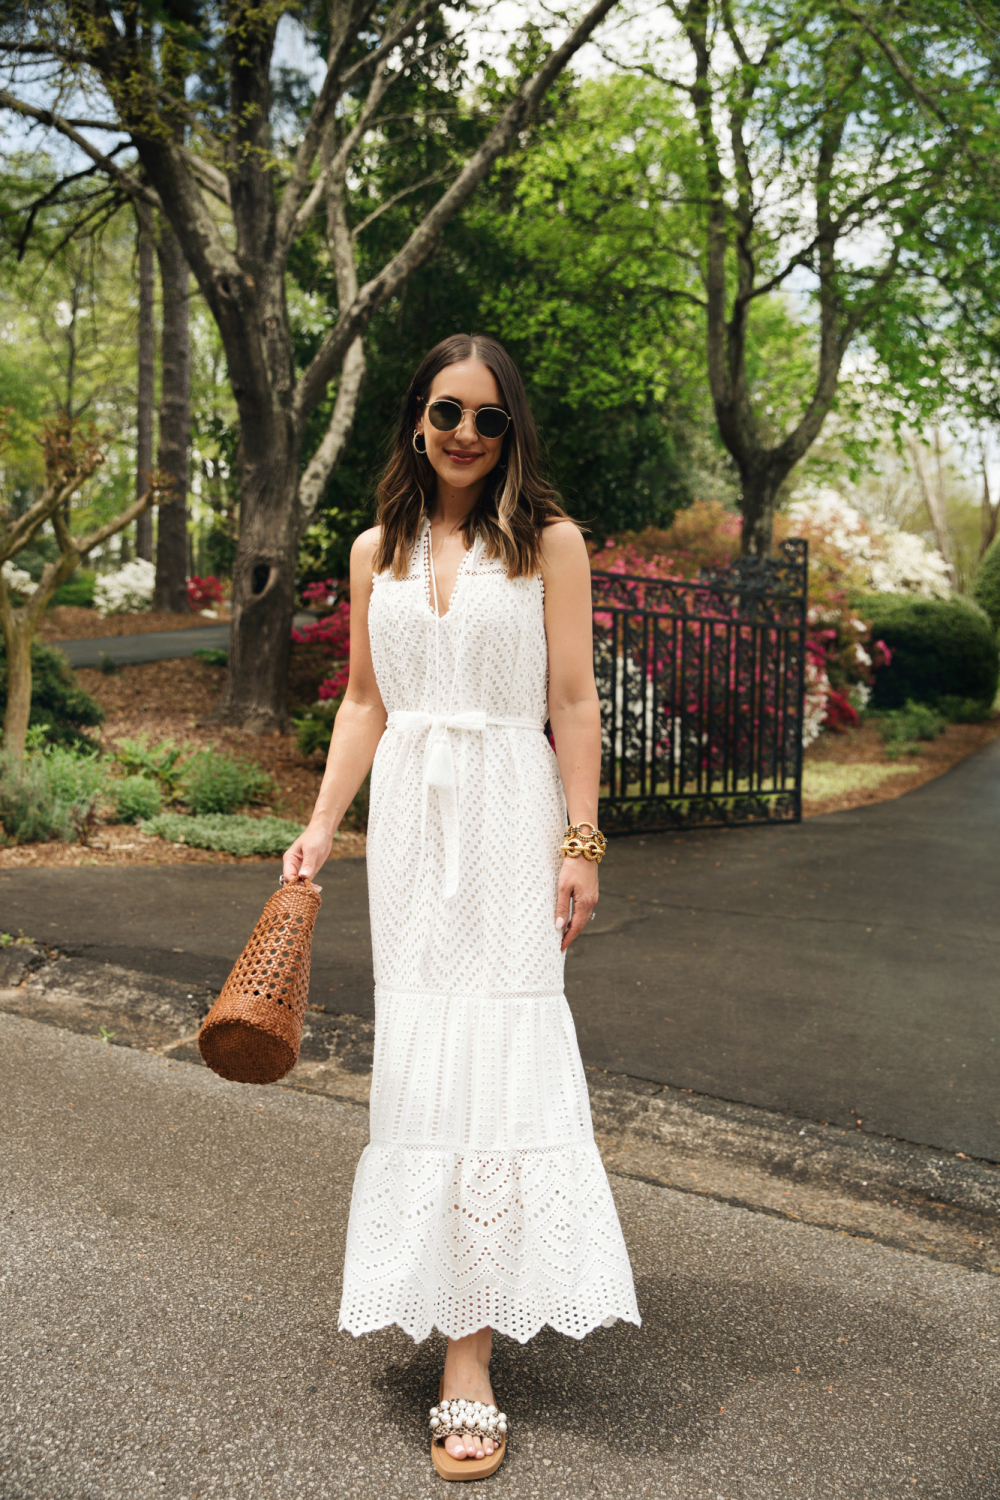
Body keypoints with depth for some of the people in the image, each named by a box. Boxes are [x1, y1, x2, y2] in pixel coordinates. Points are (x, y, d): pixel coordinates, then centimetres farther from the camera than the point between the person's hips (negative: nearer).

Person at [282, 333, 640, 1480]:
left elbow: (573, 700, -3)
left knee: (491, 1053, -6)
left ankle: (468, 1365, 0)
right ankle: (437, 1288, 26)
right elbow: (364, 703, 14)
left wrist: (580, 840, -8)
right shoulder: (376, 551, 12)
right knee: (417, 1053, 6)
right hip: (408, 820, 4)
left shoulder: (550, 541, 1)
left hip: (509, 812, -4)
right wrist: (321, 824, 7)